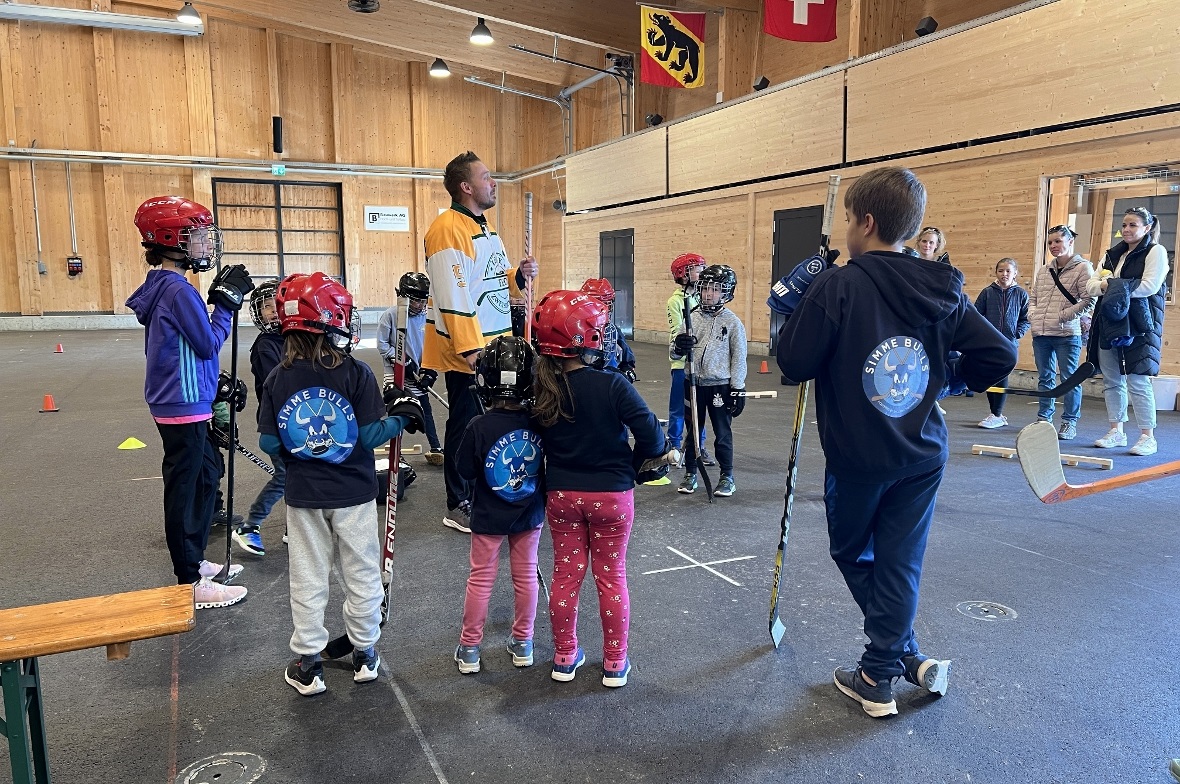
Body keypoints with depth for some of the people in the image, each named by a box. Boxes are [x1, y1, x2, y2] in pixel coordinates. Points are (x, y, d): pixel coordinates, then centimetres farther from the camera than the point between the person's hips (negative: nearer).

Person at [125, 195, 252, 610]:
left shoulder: (162, 286, 11)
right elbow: (208, 344, -17)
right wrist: (227, 303, -12)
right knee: (184, 489, -1)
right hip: (183, 406, -10)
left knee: (206, 474, 20)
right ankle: (191, 584, 10)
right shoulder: (178, 290, -19)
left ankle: (195, 559, 33)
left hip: (180, 403, 10)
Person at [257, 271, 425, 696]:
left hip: (303, 497, 2)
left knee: (308, 579, 14)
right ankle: (364, 653, 28)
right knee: (362, 574, 14)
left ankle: (307, 663, 23)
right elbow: (369, 436, -16)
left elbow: (270, 444, -5)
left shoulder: (278, 379, -6)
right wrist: (401, 418, 0)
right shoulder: (356, 373, -15)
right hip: (353, 494, -2)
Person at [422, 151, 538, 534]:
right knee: (466, 426, 0)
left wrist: (519, 276, 2)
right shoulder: (449, 228, -15)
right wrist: (469, 347, -25)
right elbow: (453, 295, -22)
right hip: (466, 352, -9)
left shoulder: (483, 227, 16)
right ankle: (458, 507, 14)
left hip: (493, 347, 9)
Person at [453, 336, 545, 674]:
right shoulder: (538, 423, -15)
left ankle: (469, 647, 23)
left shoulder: (480, 426, -22)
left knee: (481, 578, 12)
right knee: (526, 575, 16)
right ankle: (522, 643, 29)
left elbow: (466, 471, -11)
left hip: (488, 517, -2)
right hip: (530, 515, 2)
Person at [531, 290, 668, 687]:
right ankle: (615, 663, 25)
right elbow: (651, 435, -20)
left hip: (561, 494, 3)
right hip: (611, 494, -3)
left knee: (566, 574, 16)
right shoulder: (612, 385, -21)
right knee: (612, 577, 12)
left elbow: (541, 441, 0)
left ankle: (565, 657, 30)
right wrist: (634, 467, -3)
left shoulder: (541, 389, -10)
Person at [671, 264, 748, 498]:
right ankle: (690, 474, 26)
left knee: (723, 433, 5)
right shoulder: (691, 318, 3)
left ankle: (727, 478, 18)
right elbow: (673, 353, 3)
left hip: (720, 386, -3)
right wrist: (678, 347, -20)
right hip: (693, 384, 3)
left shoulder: (733, 322, -4)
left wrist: (738, 390, -6)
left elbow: (739, 358, -3)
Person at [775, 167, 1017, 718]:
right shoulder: (940, 291, -1)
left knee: (853, 554, 17)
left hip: (857, 455, -4)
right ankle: (883, 670, 22)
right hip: (922, 454, 4)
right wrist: (954, 377, 16)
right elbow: (999, 354, 0)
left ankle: (891, 667, 22)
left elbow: (794, 363, -15)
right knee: (900, 563, 13)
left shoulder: (837, 286, -17)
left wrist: (797, 316, 1)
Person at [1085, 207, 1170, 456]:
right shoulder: (1113, 254, 18)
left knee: (1138, 380, -9)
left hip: (1139, 326, -7)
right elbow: (1091, 285, 11)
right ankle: (1116, 431, 18)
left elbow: (1150, 286, -15)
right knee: (1111, 379, 9)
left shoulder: (1155, 251, -1)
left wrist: (1112, 285, -12)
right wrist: (1103, 284, -11)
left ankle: (1148, 436, -2)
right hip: (1110, 323, 7)